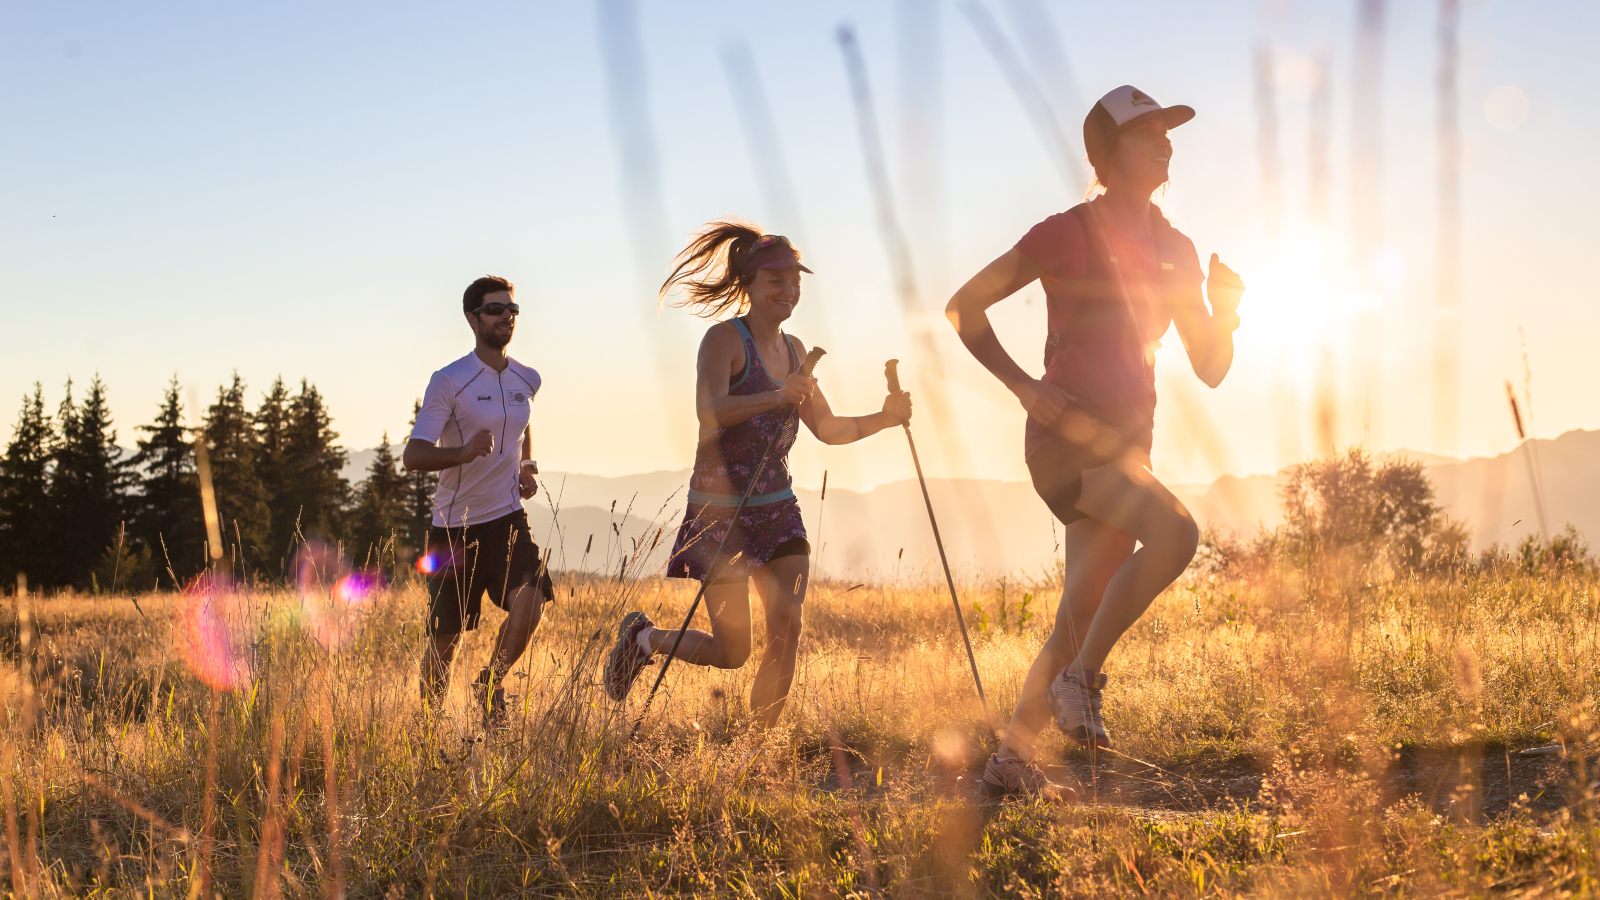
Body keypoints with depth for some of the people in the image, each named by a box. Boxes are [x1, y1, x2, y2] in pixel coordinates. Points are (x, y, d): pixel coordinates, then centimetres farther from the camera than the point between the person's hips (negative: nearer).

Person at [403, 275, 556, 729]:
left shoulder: (527, 380, 8)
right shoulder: (448, 382, -10)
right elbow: (413, 455, -18)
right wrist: (465, 453, -35)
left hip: (508, 520, 3)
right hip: (454, 527, -3)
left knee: (529, 599, -23)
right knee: (445, 637, 3)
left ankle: (491, 684, 3)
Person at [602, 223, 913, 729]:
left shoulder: (793, 349, 12)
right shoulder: (725, 339, -11)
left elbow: (827, 428, 15)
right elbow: (709, 411, -28)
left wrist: (883, 418, -1)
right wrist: (777, 397, -42)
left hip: (777, 509, 6)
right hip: (721, 509, -6)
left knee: (787, 628, -7)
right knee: (732, 653, -2)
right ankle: (643, 637, 26)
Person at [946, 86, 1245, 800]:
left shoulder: (1175, 251, 13)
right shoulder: (1068, 234, -6)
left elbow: (1211, 370, 14)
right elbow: (964, 306, -2)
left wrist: (1225, 312, -6)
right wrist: (1024, 386, -11)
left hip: (1127, 446, 7)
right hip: (1067, 437, -7)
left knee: (1084, 615, 6)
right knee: (1174, 532, -29)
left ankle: (1012, 759, 16)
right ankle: (1080, 678, -15)